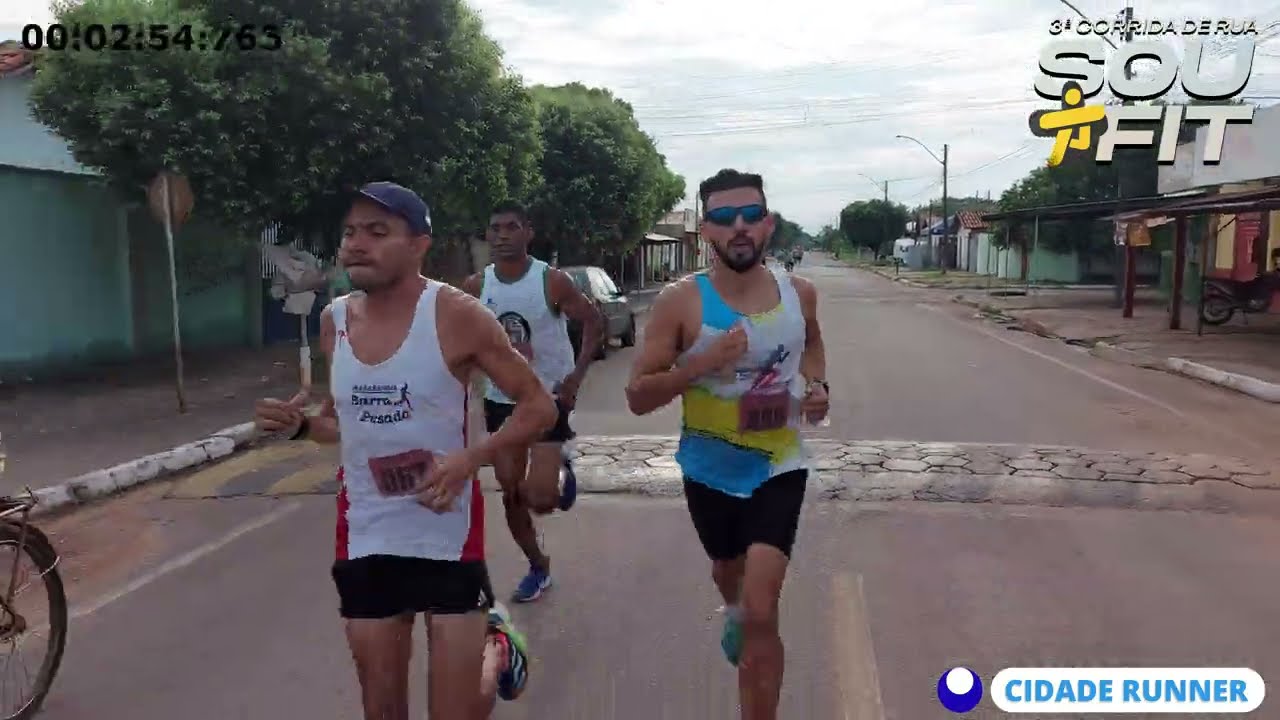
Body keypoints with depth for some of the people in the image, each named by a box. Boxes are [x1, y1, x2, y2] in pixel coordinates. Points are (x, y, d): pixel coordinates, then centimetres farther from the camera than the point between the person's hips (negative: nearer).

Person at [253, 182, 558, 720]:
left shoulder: (454, 315, -14)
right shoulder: (334, 319, 2)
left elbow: (539, 406, -9)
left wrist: (468, 460, -22)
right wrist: (299, 425, -5)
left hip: (447, 535, -4)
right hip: (364, 538, 5)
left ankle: (498, 647, 39)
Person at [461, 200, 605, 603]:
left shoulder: (552, 281, -14)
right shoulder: (475, 287, -3)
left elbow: (593, 322, -8)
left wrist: (577, 376, -18)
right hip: (501, 400, 4)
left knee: (540, 500, -12)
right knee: (511, 493, 9)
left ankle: (561, 468, 24)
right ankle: (538, 566, 30)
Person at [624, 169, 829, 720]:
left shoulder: (799, 293, -6)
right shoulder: (679, 301, -16)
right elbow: (638, 397, -16)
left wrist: (817, 386, -2)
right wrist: (700, 363, -31)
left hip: (779, 468, 0)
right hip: (710, 471, 1)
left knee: (761, 614, -13)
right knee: (728, 575, 28)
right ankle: (735, 612, 66)